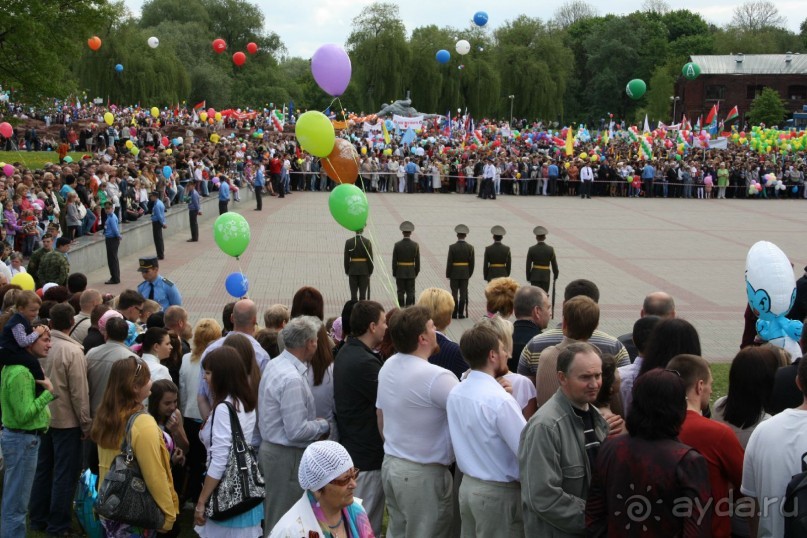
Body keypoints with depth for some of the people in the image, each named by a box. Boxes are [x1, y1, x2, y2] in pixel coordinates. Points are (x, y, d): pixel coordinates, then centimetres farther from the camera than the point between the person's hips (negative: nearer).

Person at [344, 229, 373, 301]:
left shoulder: (348, 242, -4)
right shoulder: (367, 242, -6)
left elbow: (346, 259, -1)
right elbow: (370, 259, -5)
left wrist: (347, 271, 8)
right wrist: (370, 272, 5)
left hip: (352, 271, 1)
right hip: (364, 271, 0)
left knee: (353, 294, 4)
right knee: (363, 294, 2)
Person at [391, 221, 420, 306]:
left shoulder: (397, 245, -8)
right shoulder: (415, 245, -6)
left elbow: (394, 261, -5)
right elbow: (417, 261, -2)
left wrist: (394, 273, 4)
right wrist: (416, 272, 9)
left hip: (400, 273, 0)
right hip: (411, 273, 1)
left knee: (401, 292, 5)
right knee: (410, 293, 4)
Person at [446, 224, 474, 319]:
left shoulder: (452, 247, -10)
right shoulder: (470, 247, -3)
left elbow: (449, 262, -8)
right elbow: (472, 263, 0)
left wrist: (448, 275, 1)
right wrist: (470, 274, 11)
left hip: (454, 274, -2)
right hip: (465, 274, 2)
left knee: (454, 294, 3)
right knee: (463, 294, 5)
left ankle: (454, 314, 4)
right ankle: (461, 314, 6)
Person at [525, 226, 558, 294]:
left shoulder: (531, 249, -7)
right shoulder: (550, 249, -5)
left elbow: (528, 265, -3)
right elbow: (554, 264, 1)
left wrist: (528, 277, 7)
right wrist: (556, 274, 16)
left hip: (534, 276, -1)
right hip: (546, 276, 1)